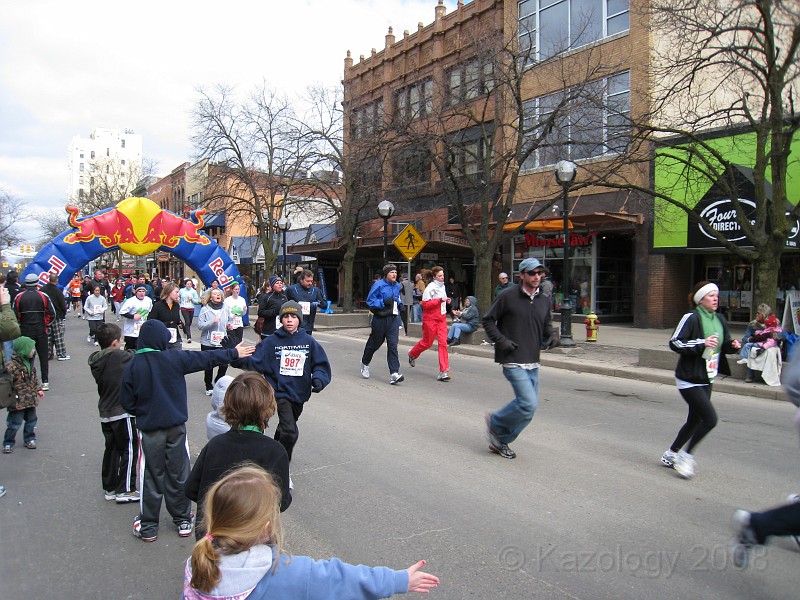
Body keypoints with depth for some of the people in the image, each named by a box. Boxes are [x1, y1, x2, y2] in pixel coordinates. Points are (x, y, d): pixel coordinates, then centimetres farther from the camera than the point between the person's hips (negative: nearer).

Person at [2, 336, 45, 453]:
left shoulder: (30, 363, 5)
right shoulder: (11, 366, -20)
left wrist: (38, 389, 13)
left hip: (31, 400, 7)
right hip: (18, 401, -7)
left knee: (31, 420, 16)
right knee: (14, 423, 2)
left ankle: (29, 439, 31)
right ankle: (8, 443, 18)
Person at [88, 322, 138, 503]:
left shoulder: (96, 360, 3)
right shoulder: (118, 356, -19)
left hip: (105, 412, 8)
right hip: (122, 412, -7)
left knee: (111, 449, 17)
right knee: (129, 449, 3)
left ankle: (109, 488, 26)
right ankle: (125, 490, 7)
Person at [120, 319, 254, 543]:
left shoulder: (133, 366, -10)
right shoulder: (174, 358, -11)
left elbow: (126, 401, -5)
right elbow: (207, 358, -2)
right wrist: (234, 353, 10)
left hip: (149, 429, 0)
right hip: (176, 426, 0)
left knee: (151, 476, 11)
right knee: (178, 474, 12)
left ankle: (148, 526, 20)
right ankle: (183, 520, 24)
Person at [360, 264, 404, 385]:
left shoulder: (397, 286, 10)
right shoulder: (378, 285, -10)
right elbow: (369, 301, -11)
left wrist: (399, 304, 8)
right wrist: (383, 302, -21)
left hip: (394, 319, 4)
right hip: (380, 319, -4)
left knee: (393, 344, -7)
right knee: (374, 343, 13)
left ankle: (394, 373, -11)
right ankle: (365, 364, 40)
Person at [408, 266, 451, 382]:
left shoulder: (443, 286, 11)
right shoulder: (430, 288, -14)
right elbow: (425, 304, -19)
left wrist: (446, 301, 7)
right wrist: (440, 300, -23)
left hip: (442, 318, 6)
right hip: (430, 319, -6)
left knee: (443, 343, -4)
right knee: (427, 342, 7)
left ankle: (444, 371, -5)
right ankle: (412, 354, 39)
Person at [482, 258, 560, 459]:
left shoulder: (543, 301, 11)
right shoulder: (508, 296, -8)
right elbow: (488, 320, -2)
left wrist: (552, 334, 2)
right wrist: (501, 340, -13)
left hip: (533, 363, 7)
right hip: (513, 361, -7)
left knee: (529, 407, 10)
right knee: (528, 404, -16)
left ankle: (500, 441, 26)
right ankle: (495, 422, 10)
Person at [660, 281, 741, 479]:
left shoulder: (720, 320, 9)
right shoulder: (692, 318, -14)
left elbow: (724, 344, 19)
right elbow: (674, 342, -18)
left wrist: (732, 345, -3)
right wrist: (701, 343, -26)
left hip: (706, 379, 8)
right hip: (689, 379, -8)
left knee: (695, 421, 14)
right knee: (710, 419, -13)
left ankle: (670, 455, 30)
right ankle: (686, 455, 5)